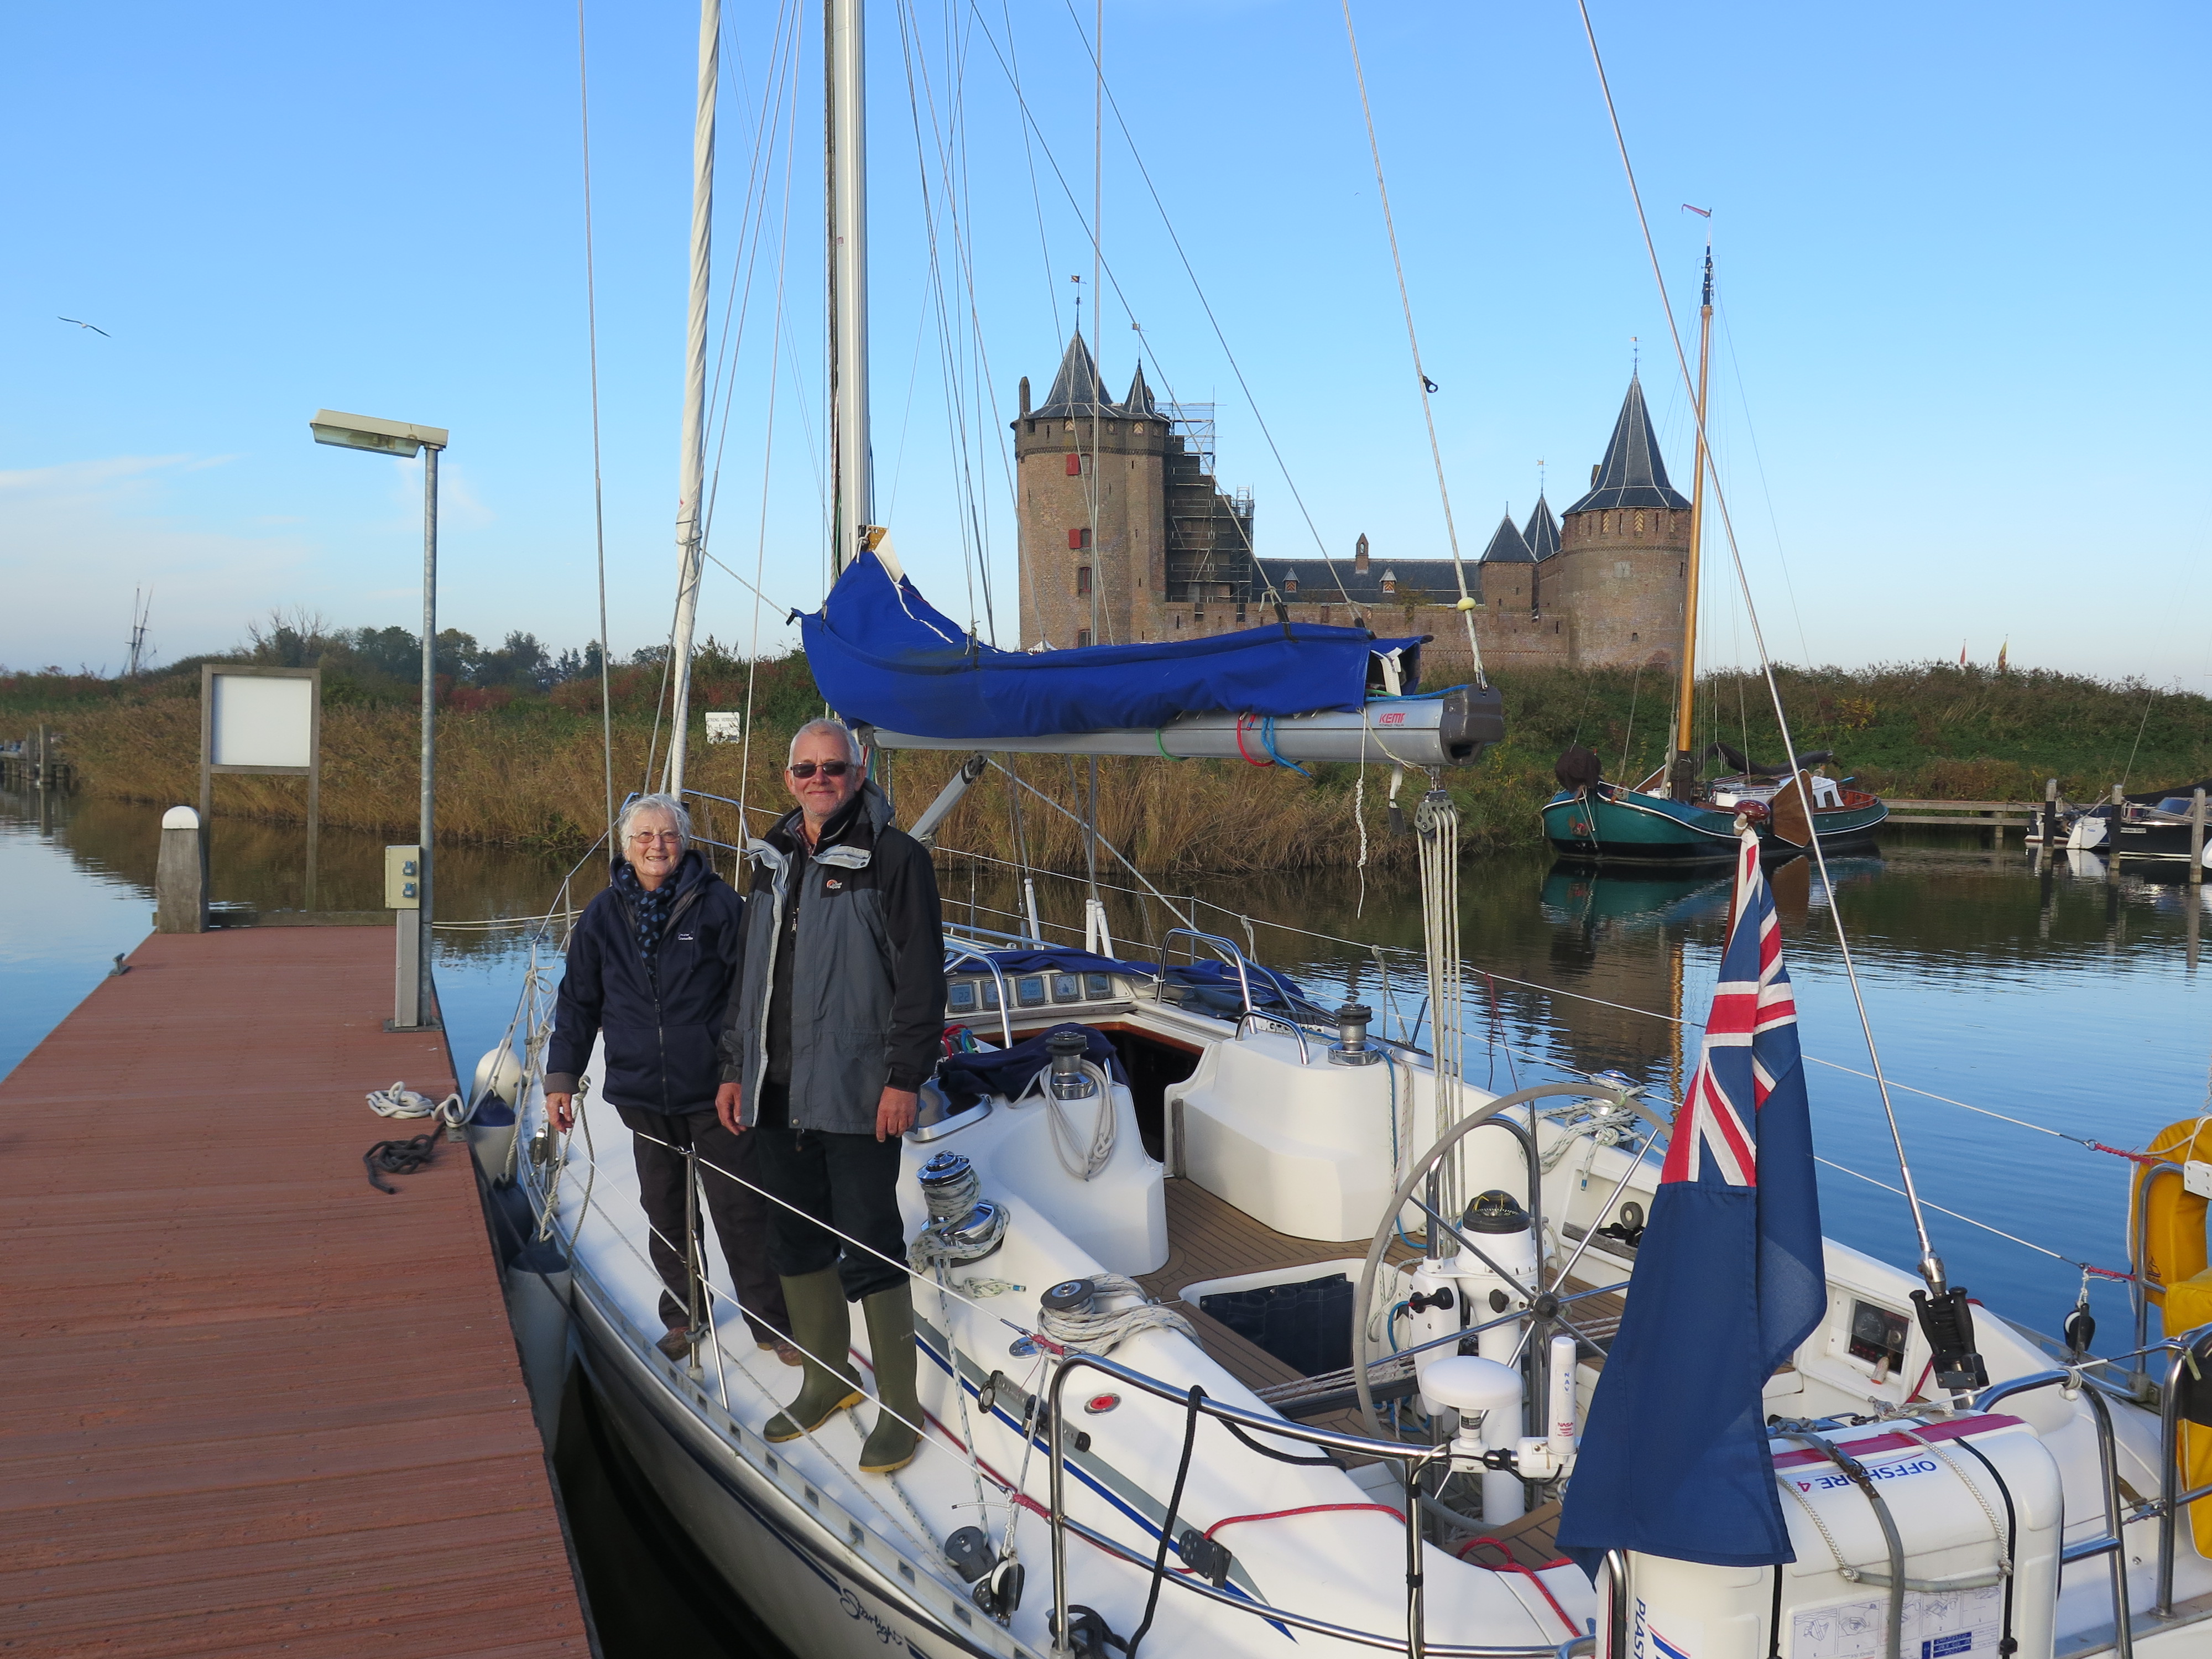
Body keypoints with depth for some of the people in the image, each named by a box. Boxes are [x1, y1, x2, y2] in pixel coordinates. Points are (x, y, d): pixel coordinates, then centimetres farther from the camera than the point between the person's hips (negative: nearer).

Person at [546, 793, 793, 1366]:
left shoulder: (718, 903, -6)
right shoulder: (604, 914, 4)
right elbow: (579, 1001, 11)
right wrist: (562, 1076, 8)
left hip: (714, 1088, -3)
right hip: (642, 1090, 4)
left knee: (738, 1207, 2)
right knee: (665, 1211, 13)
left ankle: (771, 1322, 14)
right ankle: (684, 1315, 29)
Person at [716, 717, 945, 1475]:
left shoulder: (893, 857, -6)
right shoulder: (774, 861, 15)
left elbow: (921, 977, -10)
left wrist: (904, 1076, -14)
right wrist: (736, 1068, 18)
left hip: (854, 1095, -7)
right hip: (776, 1092, 7)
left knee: (870, 1247, -2)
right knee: (796, 1241, 14)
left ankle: (899, 1405, 10)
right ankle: (827, 1378, 31)